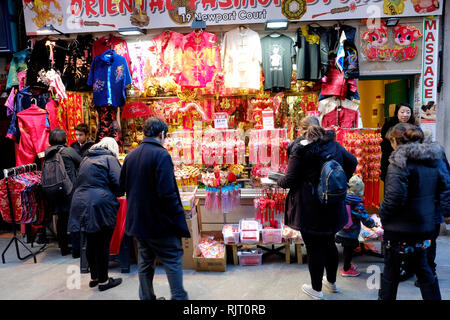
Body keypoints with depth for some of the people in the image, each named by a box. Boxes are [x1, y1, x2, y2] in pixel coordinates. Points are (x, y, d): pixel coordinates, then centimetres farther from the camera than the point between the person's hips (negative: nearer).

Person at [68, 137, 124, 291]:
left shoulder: (86, 159, 20)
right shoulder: (109, 159, -3)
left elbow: (80, 183, 22)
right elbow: (119, 185, -11)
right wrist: (115, 194, 9)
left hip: (81, 206, 7)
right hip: (100, 207, -7)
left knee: (91, 243, 17)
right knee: (102, 245, 3)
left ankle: (94, 277, 30)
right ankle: (103, 281, 14)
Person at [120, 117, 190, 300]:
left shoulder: (130, 156, 5)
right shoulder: (161, 155, -18)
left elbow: (123, 185, 13)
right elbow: (167, 193, -24)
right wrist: (179, 220, -16)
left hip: (137, 221, 8)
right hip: (159, 222, -7)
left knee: (145, 261, 18)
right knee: (174, 260, 7)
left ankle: (146, 297, 29)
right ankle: (178, 297, 14)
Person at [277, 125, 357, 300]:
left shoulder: (301, 150, -11)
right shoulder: (335, 146, 7)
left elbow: (291, 180, -13)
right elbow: (352, 162, 15)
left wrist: (279, 181, 7)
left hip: (310, 210, -6)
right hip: (333, 207, 6)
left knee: (314, 248, 5)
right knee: (329, 243, 22)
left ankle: (316, 290, 20)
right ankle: (332, 282, 38)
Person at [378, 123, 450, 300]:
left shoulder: (400, 161, -18)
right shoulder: (431, 160, 6)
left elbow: (394, 196, -26)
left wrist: (383, 214, -11)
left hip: (399, 229, -7)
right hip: (424, 226, 7)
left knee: (391, 271, 10)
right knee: (422, 269, 22)